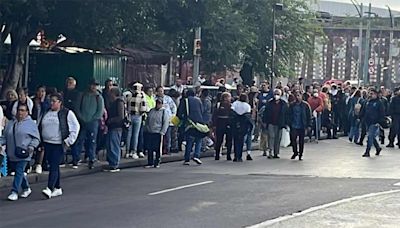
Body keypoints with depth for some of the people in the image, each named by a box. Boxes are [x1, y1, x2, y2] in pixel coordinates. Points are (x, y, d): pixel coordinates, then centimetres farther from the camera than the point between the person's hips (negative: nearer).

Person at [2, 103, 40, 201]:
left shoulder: (31, 123, 0)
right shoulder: (10, 123, 12)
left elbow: (36, 138, 1)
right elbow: (5, 136, 18)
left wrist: (32, 146, -14)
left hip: (24, 153, -5)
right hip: (12, 153, 5)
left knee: (19, 172, -10)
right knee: (19, 172, 13)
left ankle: (14, 192, -10)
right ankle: (26, 188, 29)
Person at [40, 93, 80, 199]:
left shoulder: (67, 113, -3)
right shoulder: (46, 113, 13)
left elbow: (76, 126, 0)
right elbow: (40, 127, 22)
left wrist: (69, 140, -6)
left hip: (59, 144, -6)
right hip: (47, 144, 6)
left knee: (54, 167, -12)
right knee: (51, 166, 11)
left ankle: (49, 189, -19)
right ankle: (57, 189, 20)